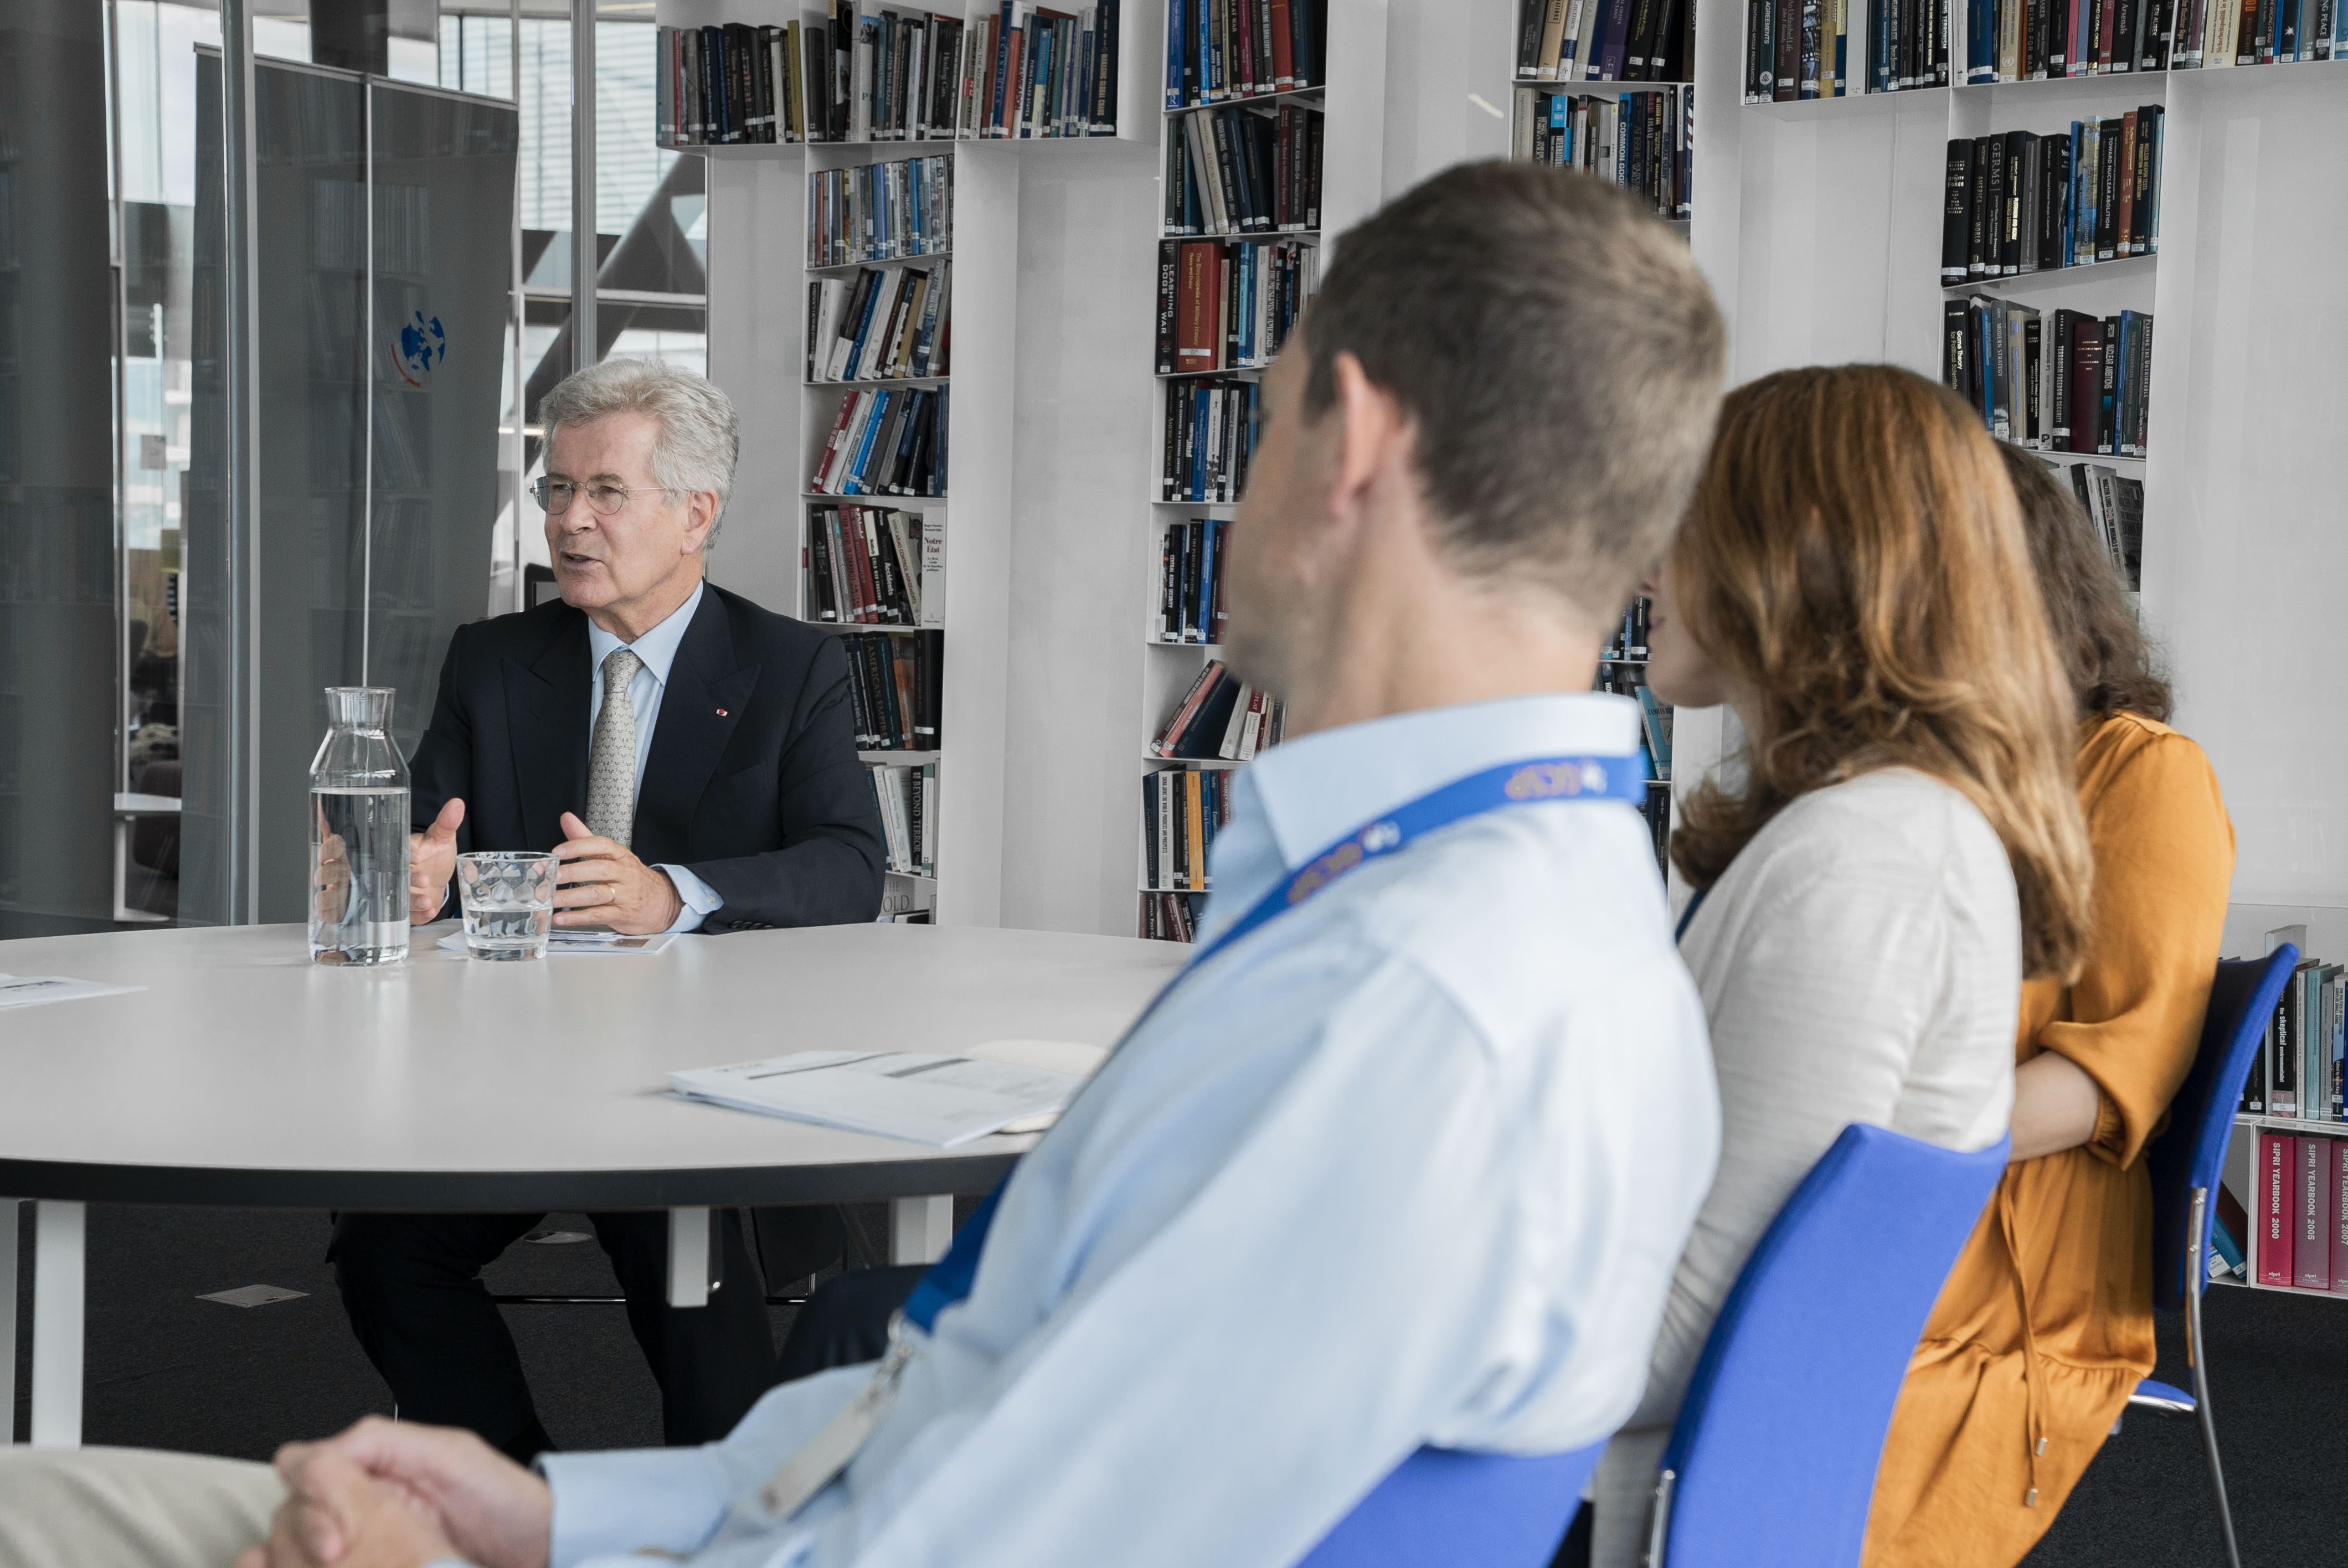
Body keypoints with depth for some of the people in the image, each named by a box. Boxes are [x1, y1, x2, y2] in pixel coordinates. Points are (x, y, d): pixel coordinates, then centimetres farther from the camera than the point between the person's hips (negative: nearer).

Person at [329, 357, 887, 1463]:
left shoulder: (792, 671, 6)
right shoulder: (490, 663, 16)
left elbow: (849, 871, -9)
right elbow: (424, 838, 6)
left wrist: (670, 896, -28)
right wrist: (414, 879, -21)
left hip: (714, 1069, -3)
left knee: (680, 1235, -32)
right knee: (381, 1240, -23)